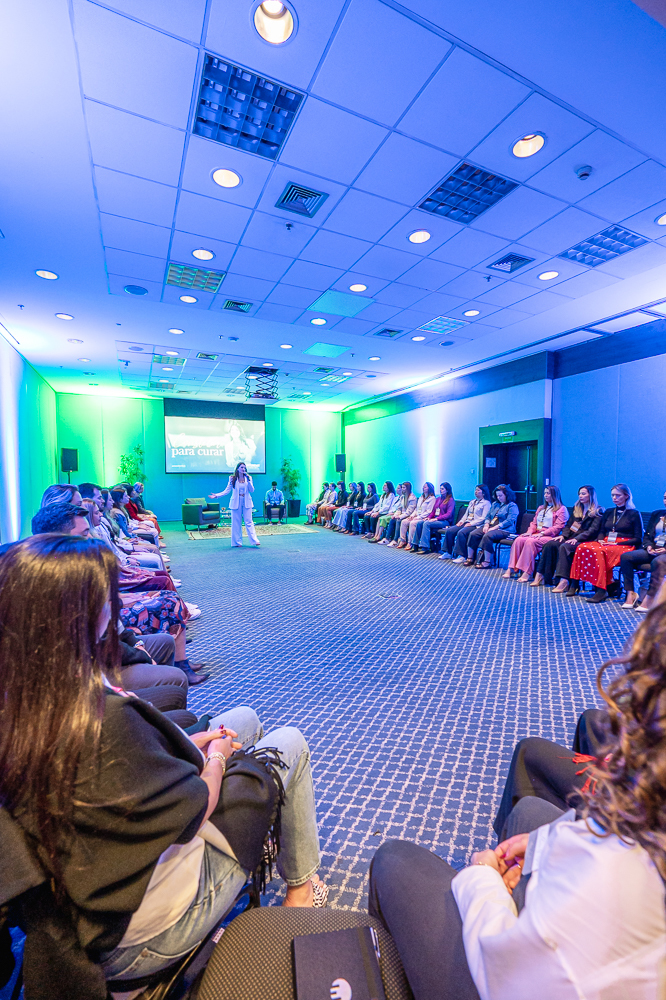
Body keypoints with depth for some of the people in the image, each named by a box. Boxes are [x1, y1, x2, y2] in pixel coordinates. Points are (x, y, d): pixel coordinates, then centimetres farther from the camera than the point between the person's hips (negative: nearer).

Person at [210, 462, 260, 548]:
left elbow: (252, 490, -1)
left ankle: (254, 541, -9)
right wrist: (217, 495, -7)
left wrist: (248, 481, -12)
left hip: (246, 502, 0)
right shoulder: (232, 479, 4)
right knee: (236, 523, 1)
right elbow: (227, 490, 3)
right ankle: (237, 542, 8)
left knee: (249, 522, -5)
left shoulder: (248, 478, 7)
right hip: (236, 503, 0)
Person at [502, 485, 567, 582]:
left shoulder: (562, 509, 4)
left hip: (549, 536, -6)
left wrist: (542, 533, -17)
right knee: (519, 540, -23)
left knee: (530, 541, -34)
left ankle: (527, 572, -36)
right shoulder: (541, 508, 27)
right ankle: (512, 569, -30)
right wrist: (530, 531, 1)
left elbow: (558, 527, -8)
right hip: (536, 534, 6)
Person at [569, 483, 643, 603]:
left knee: (599, 552, -37)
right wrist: (600, 540, -2)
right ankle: (575, 584, -29)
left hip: (624, 546, -5)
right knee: (582, 548, -26)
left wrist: (617, 544, -13)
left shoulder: (634, 514, 4)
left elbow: (638, 539, -1)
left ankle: (601, 589, -36)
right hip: (606, 543, 5)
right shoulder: (609, 512, 20)